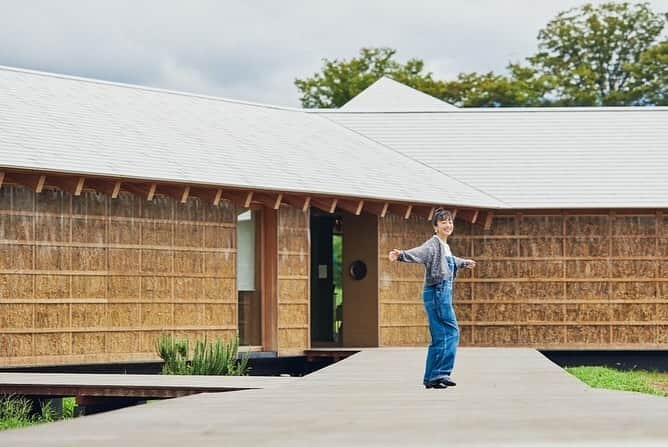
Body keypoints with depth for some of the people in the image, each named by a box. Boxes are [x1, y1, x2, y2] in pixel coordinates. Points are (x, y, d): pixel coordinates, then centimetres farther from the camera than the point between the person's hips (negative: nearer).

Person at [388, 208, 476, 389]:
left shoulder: (445, 246, 18)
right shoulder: (434, 243, -11)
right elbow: (418, 252, -30)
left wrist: (465, 263, 61)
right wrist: (401, 255, -51)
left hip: (444, 293, 10)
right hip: (437, 292, -9)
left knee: (440, 336, 9)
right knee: (450, 332, -11)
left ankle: (431, 378, 12)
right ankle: (440, 374, -10)